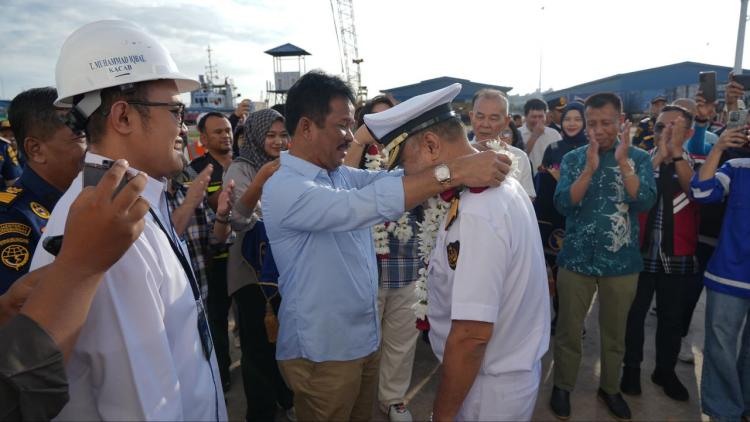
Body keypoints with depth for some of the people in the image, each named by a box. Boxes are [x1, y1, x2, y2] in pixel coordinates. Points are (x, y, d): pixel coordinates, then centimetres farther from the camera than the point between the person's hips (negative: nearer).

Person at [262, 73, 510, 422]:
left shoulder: (341, 175, 3)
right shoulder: (283, 188, -24)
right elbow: (364, 205, -36)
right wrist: (452, 172, -39)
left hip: (363, 337, 7)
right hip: (321, 350, -7)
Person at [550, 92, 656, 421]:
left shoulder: (639, 158, -1)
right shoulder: (573, 158, -2)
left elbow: (644, 203, -15)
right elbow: (562, 205, -13)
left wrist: (623, 162, -22)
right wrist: (589, 169, -23)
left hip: (621, 262, 1)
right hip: (576, 259, 0)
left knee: (615, 333, 16)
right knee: (568, 330, 10)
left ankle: (609, 388, 36)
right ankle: (562, 386, 29)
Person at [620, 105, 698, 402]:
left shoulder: (696, 164, 3)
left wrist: (676, 151, -23)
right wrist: (658, 156, -22)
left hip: (678, 256, 1)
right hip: (640, 252, -1)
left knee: (672, 318, 14)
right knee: (634, 314, 10)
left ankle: (666, 370, 33)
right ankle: (632, 367, 28)